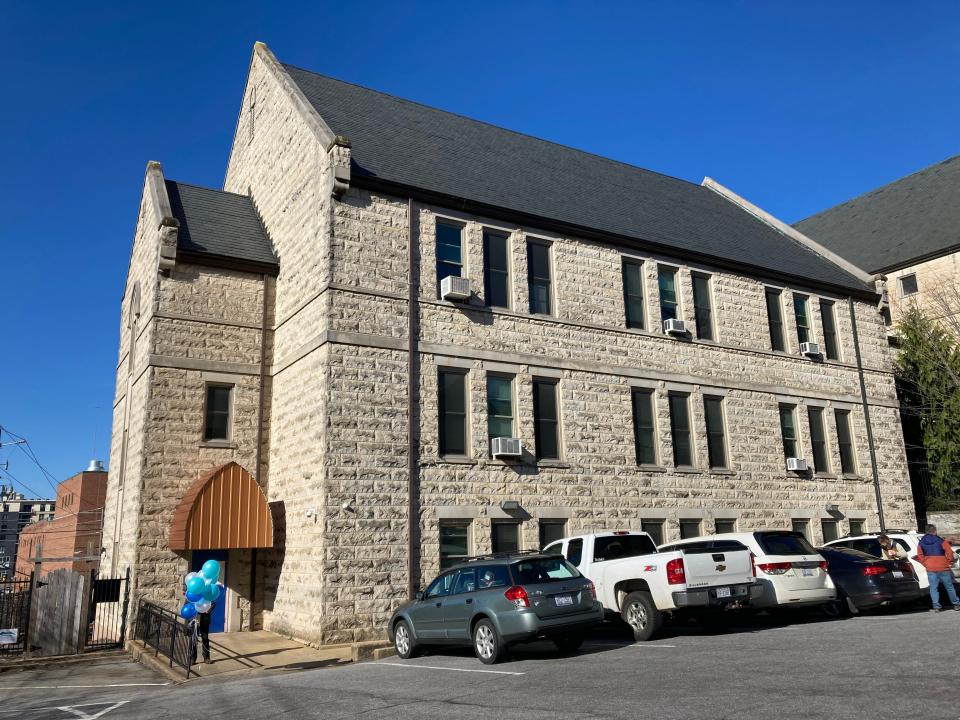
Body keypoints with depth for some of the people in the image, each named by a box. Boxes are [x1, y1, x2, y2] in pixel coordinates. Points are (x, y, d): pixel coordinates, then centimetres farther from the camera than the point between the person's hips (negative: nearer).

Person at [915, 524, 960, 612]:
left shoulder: (921, 542, 6)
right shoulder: (940, 540, -6)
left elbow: (920, 556, 5)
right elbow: (949, 551, -13)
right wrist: (948, 561, 0)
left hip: (930, 569, 2)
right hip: (943, 568, -2)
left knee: (933, 588, 3)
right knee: (949, 586, 13)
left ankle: (936, 607, -5)